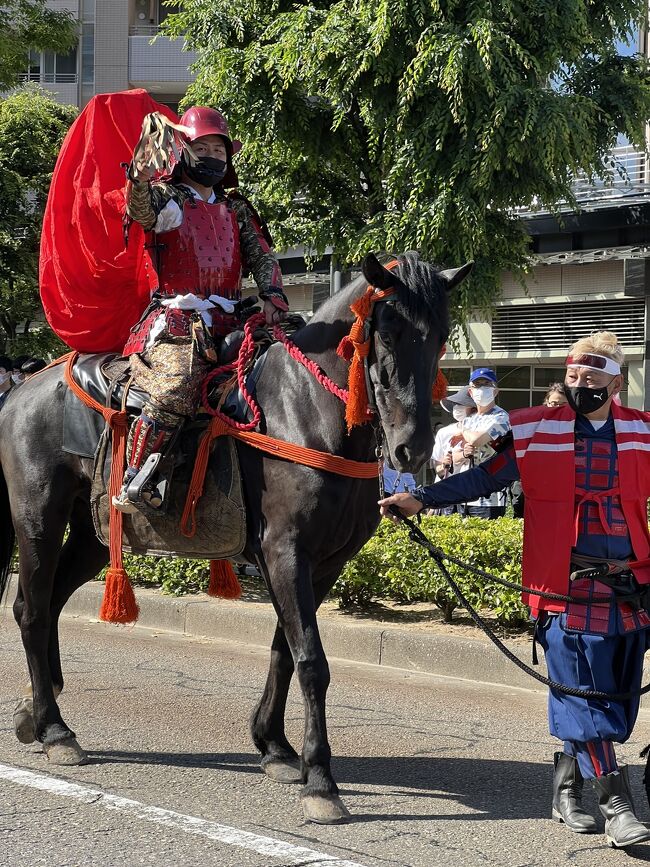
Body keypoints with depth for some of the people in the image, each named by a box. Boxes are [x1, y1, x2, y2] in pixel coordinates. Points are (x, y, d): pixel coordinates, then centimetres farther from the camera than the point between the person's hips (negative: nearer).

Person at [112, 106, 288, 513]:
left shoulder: (237, 210, 22)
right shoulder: (167, 198, 6)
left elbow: (261, 255, 15)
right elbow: (140, 210, -17)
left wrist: (273, 295, -6)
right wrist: (140, 178, -40)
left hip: (226, 323, 6)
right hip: (176, 325, -6)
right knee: (175, 392, -30)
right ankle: (134, 483, -22)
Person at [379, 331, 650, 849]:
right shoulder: (538, 431, 1)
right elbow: (483, 478, 3)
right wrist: (423, 499, -6)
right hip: (569, 587, -3)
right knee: (585, 695, -7)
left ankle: (568, 789, 25)